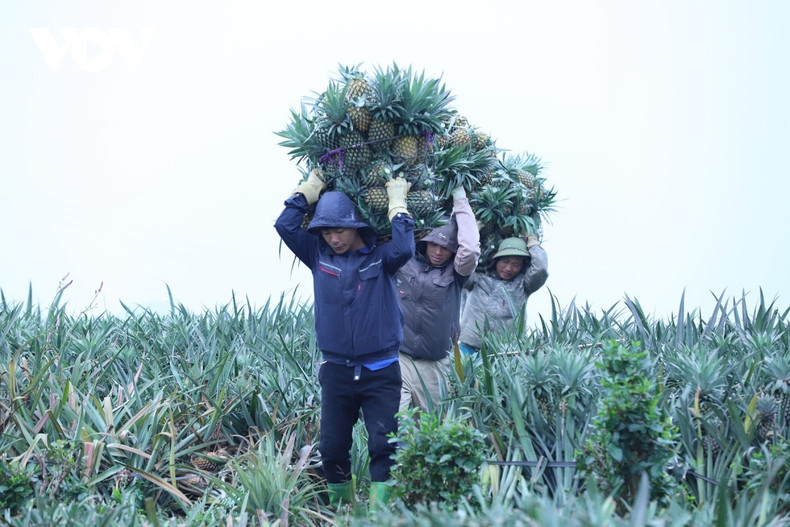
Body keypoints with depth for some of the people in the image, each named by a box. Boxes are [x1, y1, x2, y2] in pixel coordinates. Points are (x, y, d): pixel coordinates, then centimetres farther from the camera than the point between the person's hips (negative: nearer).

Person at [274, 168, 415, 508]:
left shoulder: (380, 258, -1)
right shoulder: (319, 257, 6)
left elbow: (404, 249, -21)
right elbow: (285, 225, 0)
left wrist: (397, 205, -11)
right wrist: (310, 188, 5)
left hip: (380, 372, -3)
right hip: (336, 371, 3)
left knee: (383, 446, -8)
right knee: (332, 449, 6)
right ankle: (341, 508, 23)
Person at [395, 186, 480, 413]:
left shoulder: (455, 273, 0)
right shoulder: (403, 261, 3)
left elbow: (470, 249, -17)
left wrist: (460, 201, -12)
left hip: (435, 366, 2)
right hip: (398, 357, -2)